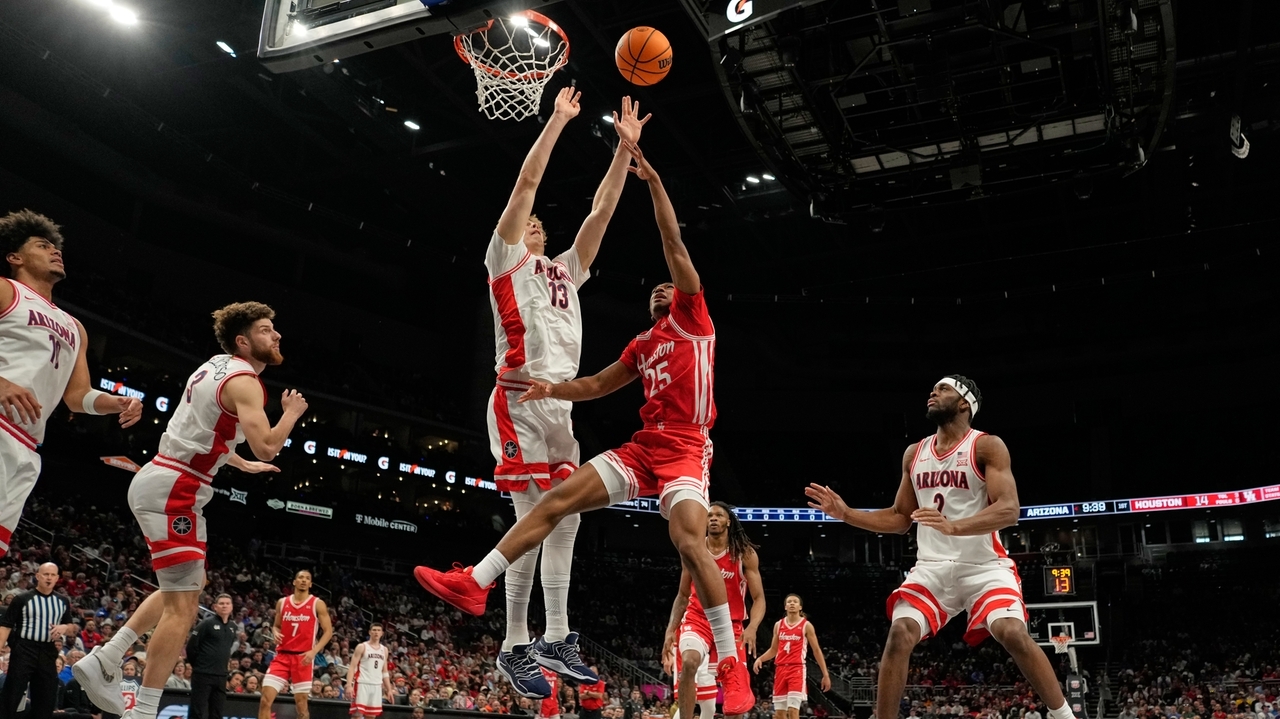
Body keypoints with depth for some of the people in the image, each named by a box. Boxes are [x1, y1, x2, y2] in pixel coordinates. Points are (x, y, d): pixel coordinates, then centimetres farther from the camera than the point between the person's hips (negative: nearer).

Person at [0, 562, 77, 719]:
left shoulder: (63, 602, 10)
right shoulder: (23, 599, -4)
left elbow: (72, 629, 17)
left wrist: (65, 627, -6)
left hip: (47, 653, 4)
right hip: (23, 651, -4)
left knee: (47, 699, 9)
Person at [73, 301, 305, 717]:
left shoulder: (217, 367, 15)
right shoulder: (244, 381, -15)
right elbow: (267, 447, -25)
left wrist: (243, 465, 38)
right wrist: (292, 413, -6)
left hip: (165, 483, 10)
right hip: (174, 490, -10)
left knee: (187, 587, 22)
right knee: (182, 604, -8)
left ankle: (103, 660, 21)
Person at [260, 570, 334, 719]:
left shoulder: (318, 604, 0)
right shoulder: (282, 602, 9)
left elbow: (328, 631, -1)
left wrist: (314, 651, -15)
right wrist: (275, 632, -4)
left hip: (303, 657, -3)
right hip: (282, 656, 3)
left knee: (301, 702, 2)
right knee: (265, 699, -7)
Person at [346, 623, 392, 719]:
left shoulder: (384, 650, 14)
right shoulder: (362, 647, -2)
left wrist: (389, 690, 13)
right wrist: (349, 685, -19)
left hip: (377, 686, 5)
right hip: (362, 684, -5)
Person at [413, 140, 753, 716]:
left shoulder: (692, 316, 7)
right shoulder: (642, 346, 26)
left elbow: (673, 243, 0)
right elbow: (598, 385, 29)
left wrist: (652, 180, -2)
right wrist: (553, 389, 13)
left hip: (685, 448, -7)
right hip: (642, 447, 7)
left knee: (689, 542, -26)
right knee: (556, 500, -4)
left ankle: (731, 665, -15)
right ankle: (474, 584, -2)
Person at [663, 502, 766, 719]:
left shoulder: (745, 553, -5)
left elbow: (758, 598, -7)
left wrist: (752, 627, -26)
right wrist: (670, 630, 1)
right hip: (697, 620, 0)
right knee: (689, 663, -32)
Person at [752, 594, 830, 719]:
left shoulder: (806, 625, 0)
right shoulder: (778, 625, 12)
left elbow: (816, 650, 2)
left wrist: (825, 674, -1)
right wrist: (760, 658, 1)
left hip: (797, 669, -5)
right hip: (780, 669, 5)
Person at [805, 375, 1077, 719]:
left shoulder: (988, 446, -6)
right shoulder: (914, 453, 10)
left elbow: (1008, 510, -19)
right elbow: (899, 518, 17)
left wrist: (954, 527, -34)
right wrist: (846, 513, 4)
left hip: (984, 564, -4)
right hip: (932, 567, 4)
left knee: (1014, 634, -24)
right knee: (899, 635, -15)